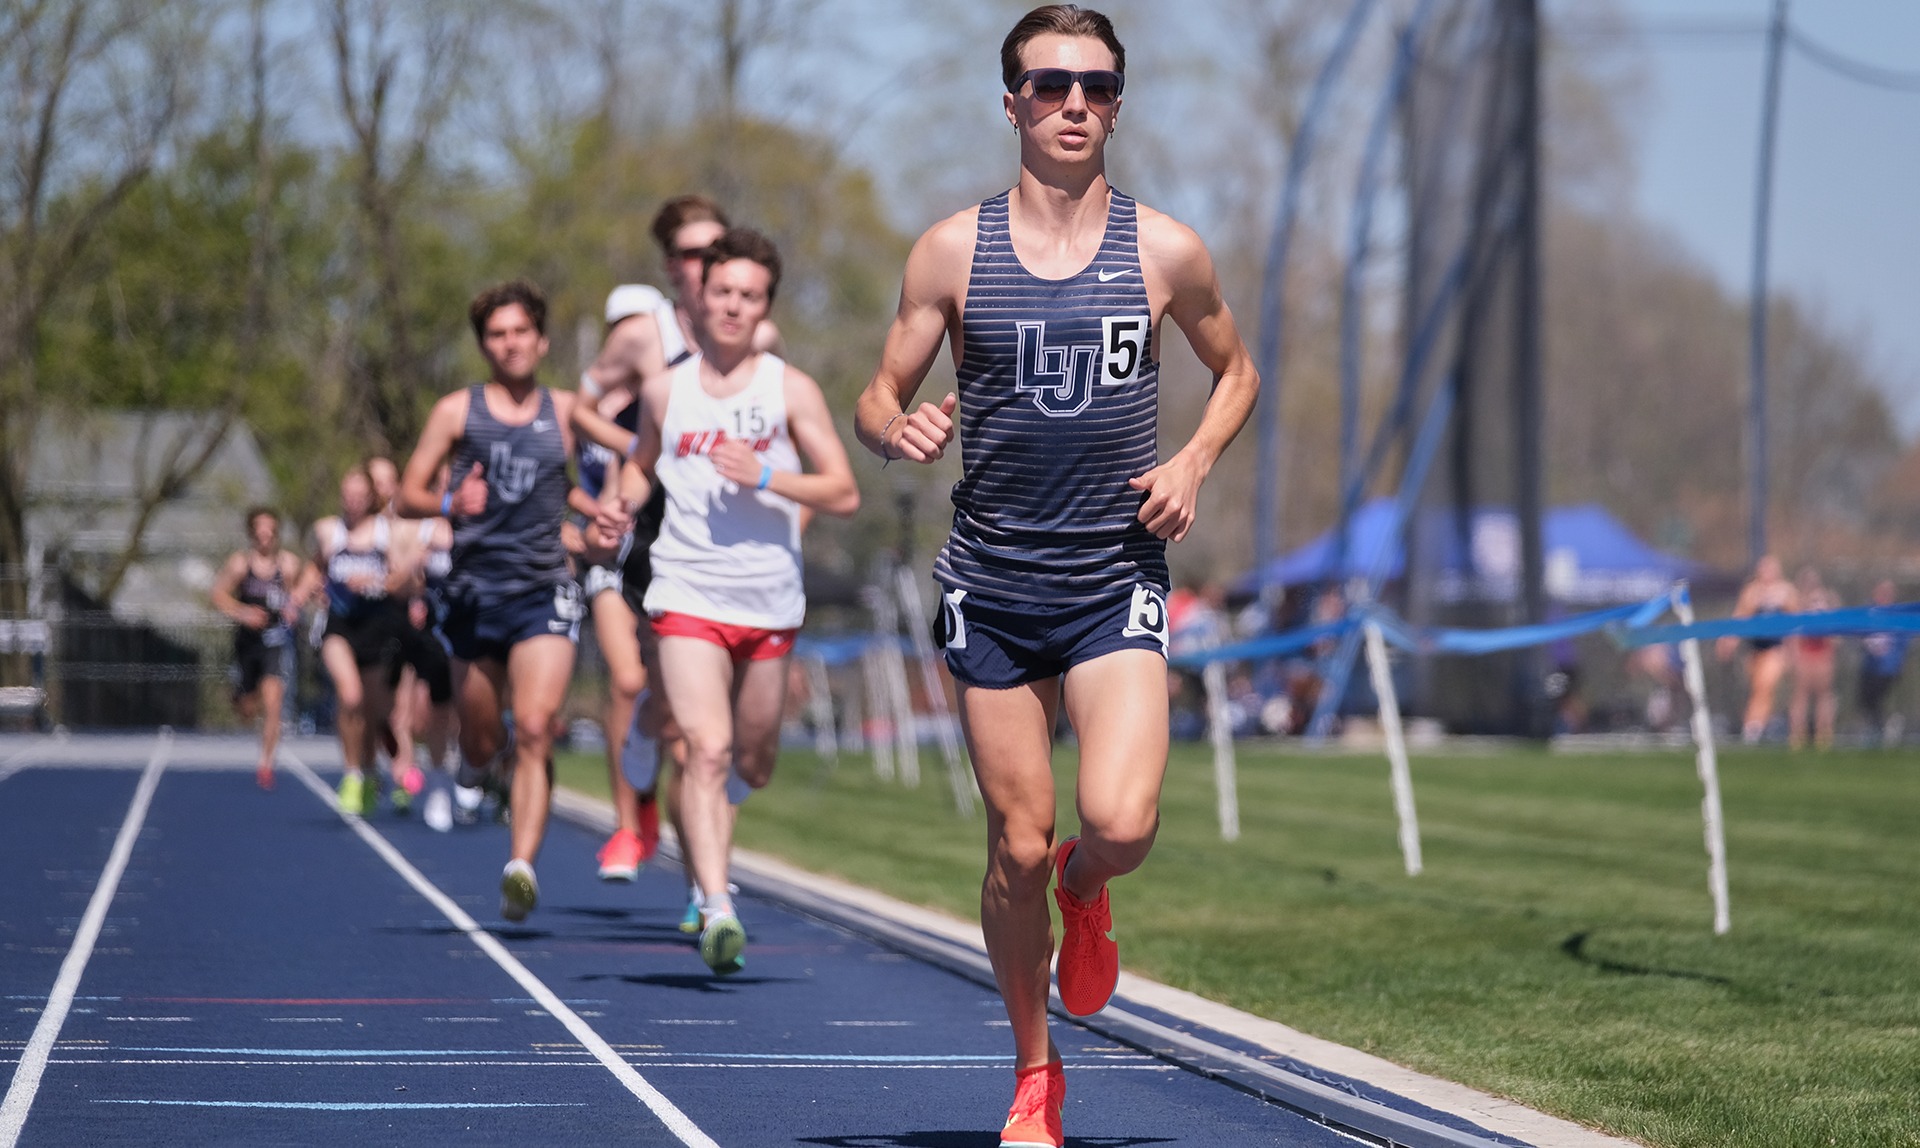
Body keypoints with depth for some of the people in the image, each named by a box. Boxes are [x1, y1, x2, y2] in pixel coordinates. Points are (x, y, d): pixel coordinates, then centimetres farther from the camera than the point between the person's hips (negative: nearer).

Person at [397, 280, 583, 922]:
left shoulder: (565, 411, 8)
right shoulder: (457, 411, 4)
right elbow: (408, 495, 4)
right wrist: (449, 504, -18)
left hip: (544, 592, -1)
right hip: (475, 594, 1)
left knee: (534, 729, -19)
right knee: (480, 747, 9)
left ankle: (522, 868, -27)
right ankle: (507, 772, 46)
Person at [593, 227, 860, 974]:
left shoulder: (792, 391, 0)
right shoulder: (665, 390, 5)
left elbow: (844, 494, -4)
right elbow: (642, 462, 24)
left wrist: (765, 476, -18)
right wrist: (621, 502, 2)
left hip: (770, 603, 1)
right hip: (688, 597, -1)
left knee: (753, 766, 15)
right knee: (706, 750, -19)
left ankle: (698, 832, 48)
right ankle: (716, 906, -24)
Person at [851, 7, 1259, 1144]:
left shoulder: (1165, 251, 2)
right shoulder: (953, 251, 1)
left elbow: (1237, 371, 17)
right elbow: (880, 399, 7)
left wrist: (1193, 463, -1)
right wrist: (902, 430, -17)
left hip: (1118, 578, 0)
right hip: (994, 582, 1)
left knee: (1121, 824, -19)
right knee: (1018, 845, 3)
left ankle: (1086, 894, 20)